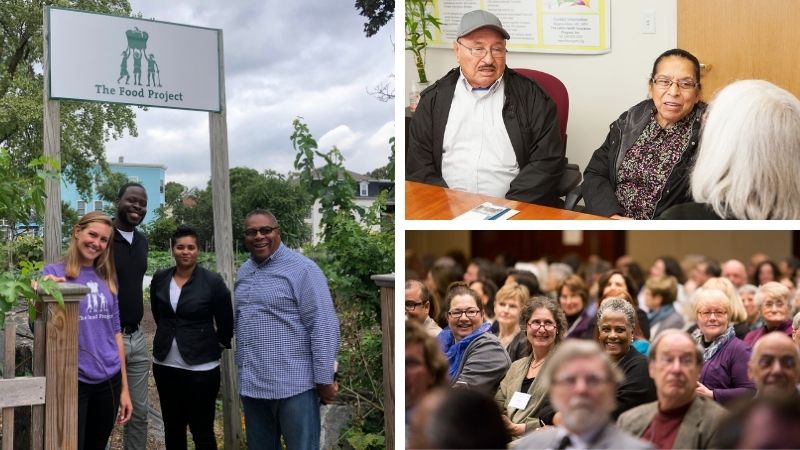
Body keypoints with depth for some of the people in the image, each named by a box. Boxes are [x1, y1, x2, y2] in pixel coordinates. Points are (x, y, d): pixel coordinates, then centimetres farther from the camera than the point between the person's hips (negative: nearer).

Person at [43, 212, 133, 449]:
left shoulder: (107, 279, 8)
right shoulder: (54, 273, -5)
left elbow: (115, 332, 11)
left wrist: (124, 387, 8)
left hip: (109, 381, 4)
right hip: (72, 381, -4)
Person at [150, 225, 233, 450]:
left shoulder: (213, 282, -10)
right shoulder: (159, 279, 3)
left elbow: (226, 324, -1)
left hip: (201, 368, -4)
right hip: (165, 365, 4)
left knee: (202, 431, 1)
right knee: (172, 428, 14)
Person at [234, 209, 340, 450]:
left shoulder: (302, 269, -10)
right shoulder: (243, 272, 12)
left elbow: (323, 326, -13)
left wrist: (325, 379, -14)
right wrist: (241, 371, 17)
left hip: (293, 386, -7)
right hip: (251, 386, 7)